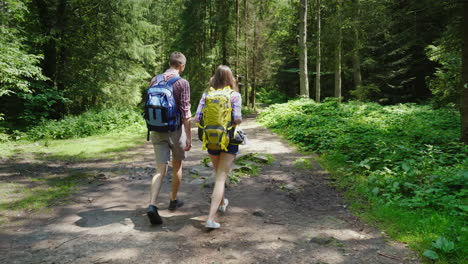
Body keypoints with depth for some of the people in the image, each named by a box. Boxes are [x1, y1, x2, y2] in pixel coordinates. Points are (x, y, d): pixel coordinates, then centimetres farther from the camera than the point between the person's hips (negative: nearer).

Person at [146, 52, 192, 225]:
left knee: (161, 169, 2)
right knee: (177, 166, 16)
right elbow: (185, 112, -14)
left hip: (157, 131, 4)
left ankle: (152, 205, -15)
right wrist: (189, 137, -11)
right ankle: (173, 200, 30)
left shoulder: (154, 80, 7)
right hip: (176, 129, -4)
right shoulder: (182, 83, -9)